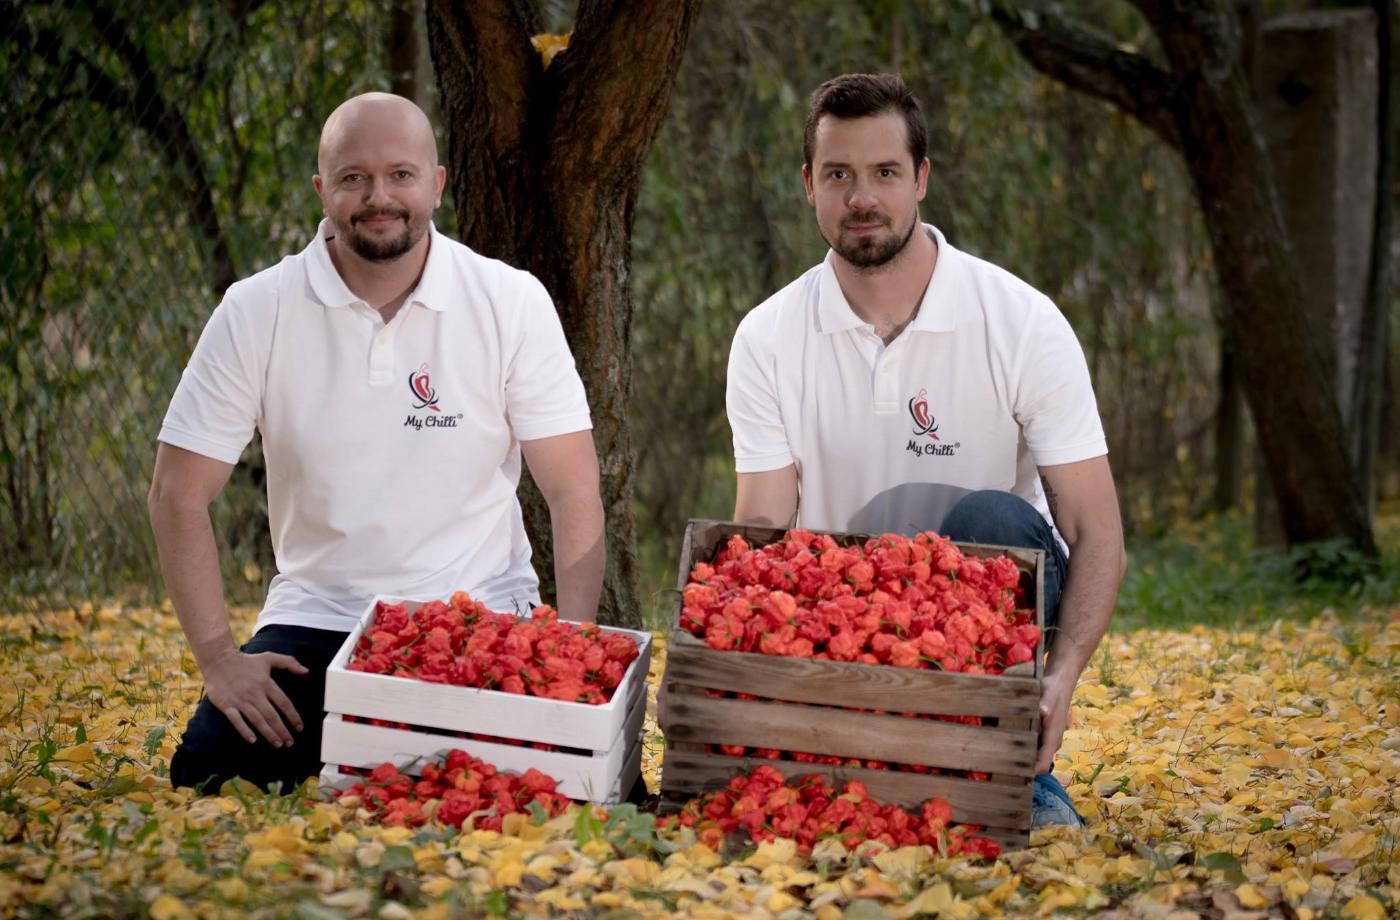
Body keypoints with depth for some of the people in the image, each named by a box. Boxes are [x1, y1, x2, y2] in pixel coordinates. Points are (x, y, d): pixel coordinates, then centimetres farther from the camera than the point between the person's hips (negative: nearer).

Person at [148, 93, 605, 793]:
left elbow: (573, 492, -4)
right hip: (315, 620, 1)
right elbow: (179, 493, -2)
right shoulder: (256, 312, -4)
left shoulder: (512, 303, -5)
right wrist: (218, 657, -10)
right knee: (207, 772, -19)